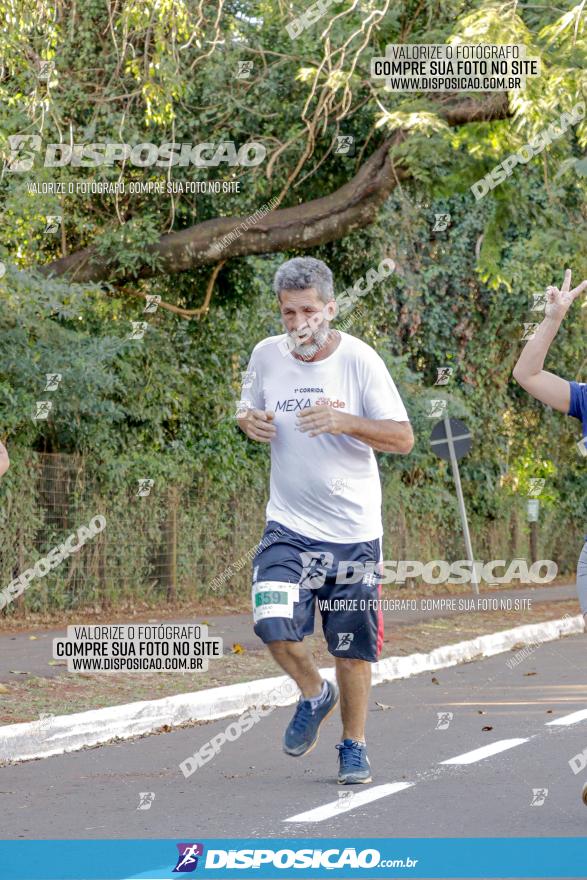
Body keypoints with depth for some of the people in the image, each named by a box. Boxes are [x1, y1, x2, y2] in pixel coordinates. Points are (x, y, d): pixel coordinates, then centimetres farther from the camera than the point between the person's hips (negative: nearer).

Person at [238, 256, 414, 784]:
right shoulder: (266, 356, 0)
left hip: (354, 529, -2)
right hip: (288, 526, 2)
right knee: (273, 625, -17)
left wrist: (346, 422, -27)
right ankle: (315, 695, 13)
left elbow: (403, 438, -11)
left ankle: (354, 746, 25)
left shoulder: (358, 359, -10)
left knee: (352, 649, 4)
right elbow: (248, 409, 19)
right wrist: (250, 420, -6)